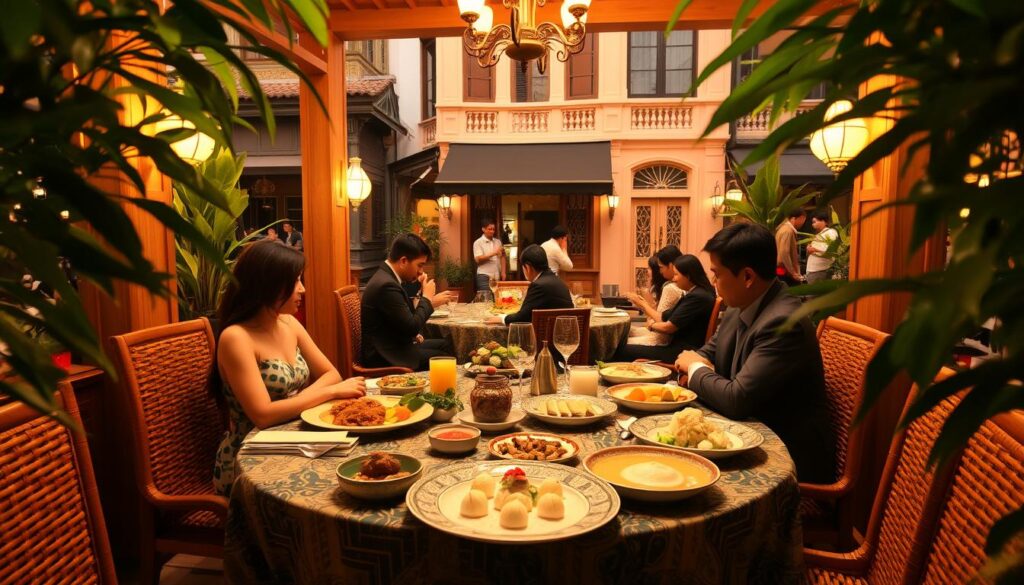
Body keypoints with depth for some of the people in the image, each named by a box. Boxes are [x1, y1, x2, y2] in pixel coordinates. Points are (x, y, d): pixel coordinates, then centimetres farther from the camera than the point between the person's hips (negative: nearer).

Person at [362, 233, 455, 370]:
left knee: (443, 344, 13)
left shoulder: (386, 276, 6)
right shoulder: (386, 285, -24)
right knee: (446, 358, -8)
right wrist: (426, 298, -10)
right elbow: (412, 327, -23)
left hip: (391, 346, 10)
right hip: (385, 358, -10)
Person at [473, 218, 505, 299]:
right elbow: (478, 259, -12)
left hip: (497, 276, 5)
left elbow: (502, 257, 14)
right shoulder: (478, 242, -2)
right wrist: (493, 253, -16)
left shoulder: (498, 241, 13)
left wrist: (503, 272, 4)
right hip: (484, 276, -4)